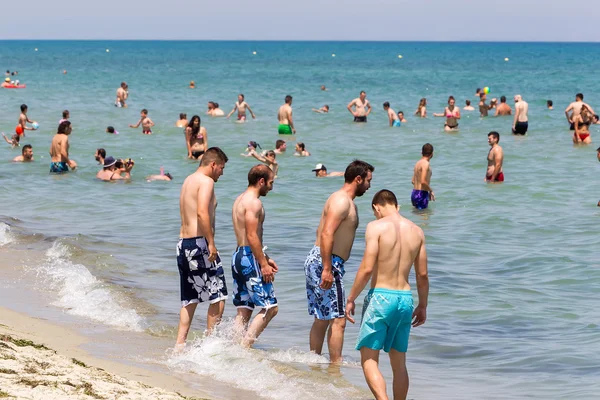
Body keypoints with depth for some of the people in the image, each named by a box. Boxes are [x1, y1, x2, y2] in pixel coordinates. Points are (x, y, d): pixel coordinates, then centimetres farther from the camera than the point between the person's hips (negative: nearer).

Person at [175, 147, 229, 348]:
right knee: (218, 296, -2)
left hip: (183, 243, 9)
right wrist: (211, 243, -22)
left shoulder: (188, 181, 19)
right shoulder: (206, 181, -9)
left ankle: (180, 343, 9)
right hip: (199, 243, -9)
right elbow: (202, 213, -23)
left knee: (189, 300, 13)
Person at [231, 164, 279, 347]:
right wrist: (263, 264, -18)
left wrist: (265, 258, 26)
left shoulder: (239, 200, 18)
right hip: (250, 258, -10)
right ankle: (244, 346, -12)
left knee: (244, 309, 11)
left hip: (238, 256, 10)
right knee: (270, 307, -7)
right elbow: (252, 237, -20)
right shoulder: (254, 202, -13)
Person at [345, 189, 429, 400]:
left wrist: (351, 299, -5)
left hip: (380, 296, -5)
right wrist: (422, 306, 20)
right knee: (399, 363, 15)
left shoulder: (376, 227, -8)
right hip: (405, 298, 5)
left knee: (369, 360, -3)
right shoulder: (416, 231, 8)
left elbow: (367, 269, -15)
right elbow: (422, 274, 10)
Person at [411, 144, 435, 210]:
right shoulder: (425, 164, -14)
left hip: (414, 193, 9)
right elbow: (423, 182, -24)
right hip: (421, 195, -9)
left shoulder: (418, 163, 14)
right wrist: (431, 190, -7)